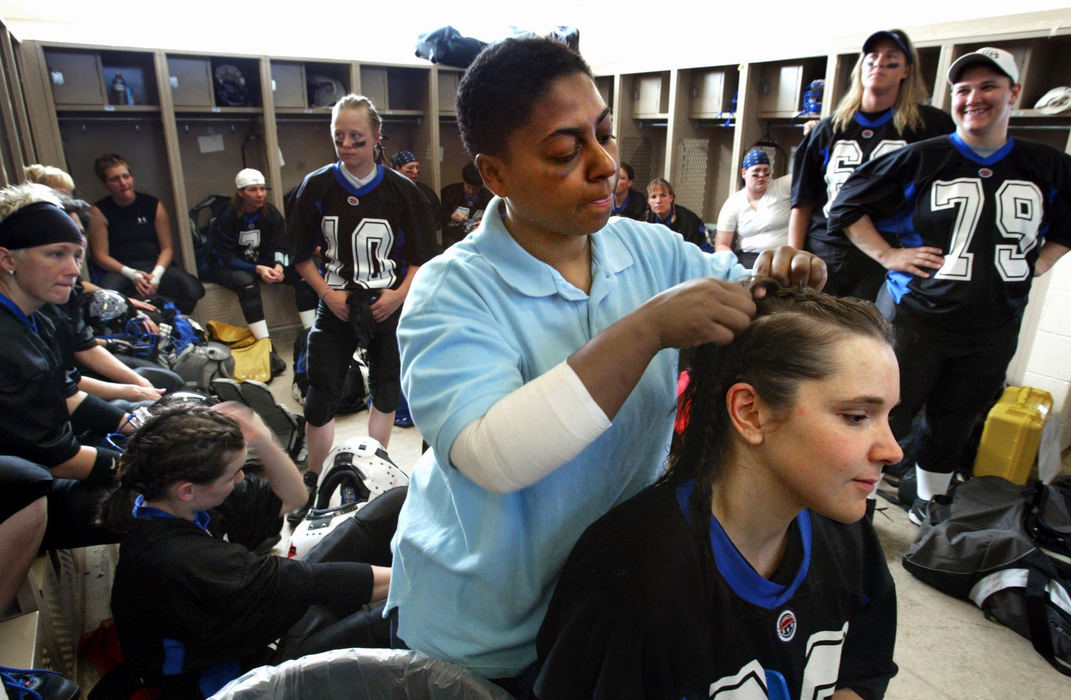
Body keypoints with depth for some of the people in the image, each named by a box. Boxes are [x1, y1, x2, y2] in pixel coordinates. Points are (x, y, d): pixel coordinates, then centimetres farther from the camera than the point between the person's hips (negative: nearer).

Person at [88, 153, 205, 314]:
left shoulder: (153, 205, 7)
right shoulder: (99, 212, 2)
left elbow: (167, 248, 4)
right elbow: (101, 256, -1)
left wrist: (156, 274, -14)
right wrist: (132, 274, -16)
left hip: (155, 266, 2)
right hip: (120, 271, -2)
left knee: (193, 288, -28)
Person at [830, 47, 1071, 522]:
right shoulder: (923, 158, -5)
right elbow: (847, 205, -2)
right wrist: (887, 254, -8)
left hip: (993, 327, 4)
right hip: (916, 317, -3)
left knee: (952, 426, 17)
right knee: (886, 417, 2)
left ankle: (929, 507, 37)